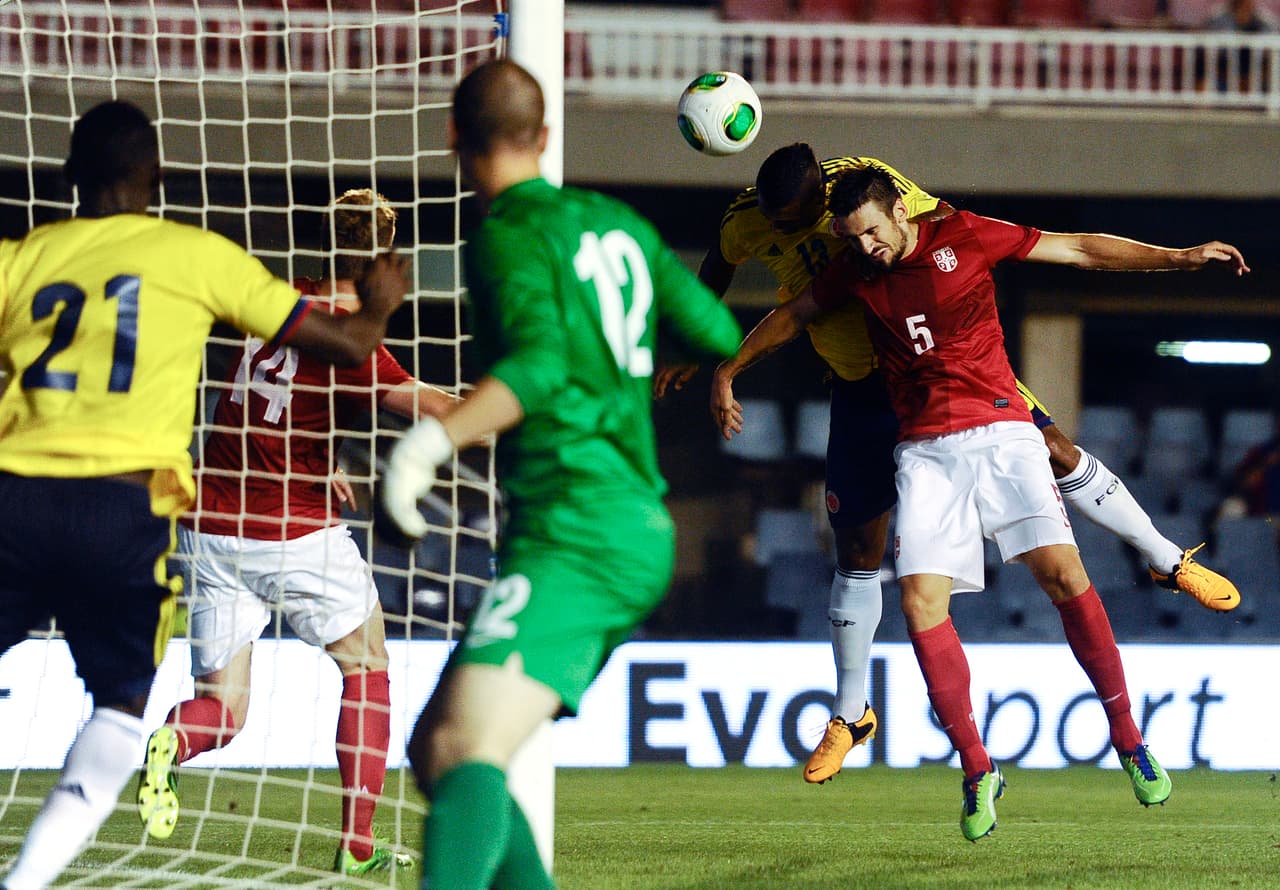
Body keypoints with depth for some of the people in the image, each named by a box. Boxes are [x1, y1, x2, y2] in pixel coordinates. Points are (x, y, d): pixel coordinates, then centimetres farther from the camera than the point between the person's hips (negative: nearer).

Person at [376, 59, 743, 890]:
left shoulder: (509, 236, -6)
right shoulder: (616, 223, 16)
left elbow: (539, 364, -23)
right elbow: (718, 335, 23)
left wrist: (432, 440, -33)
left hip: (576, 530, -9)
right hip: (639, 523, 9)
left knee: (470, 748, -26)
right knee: (434, 748, 12)